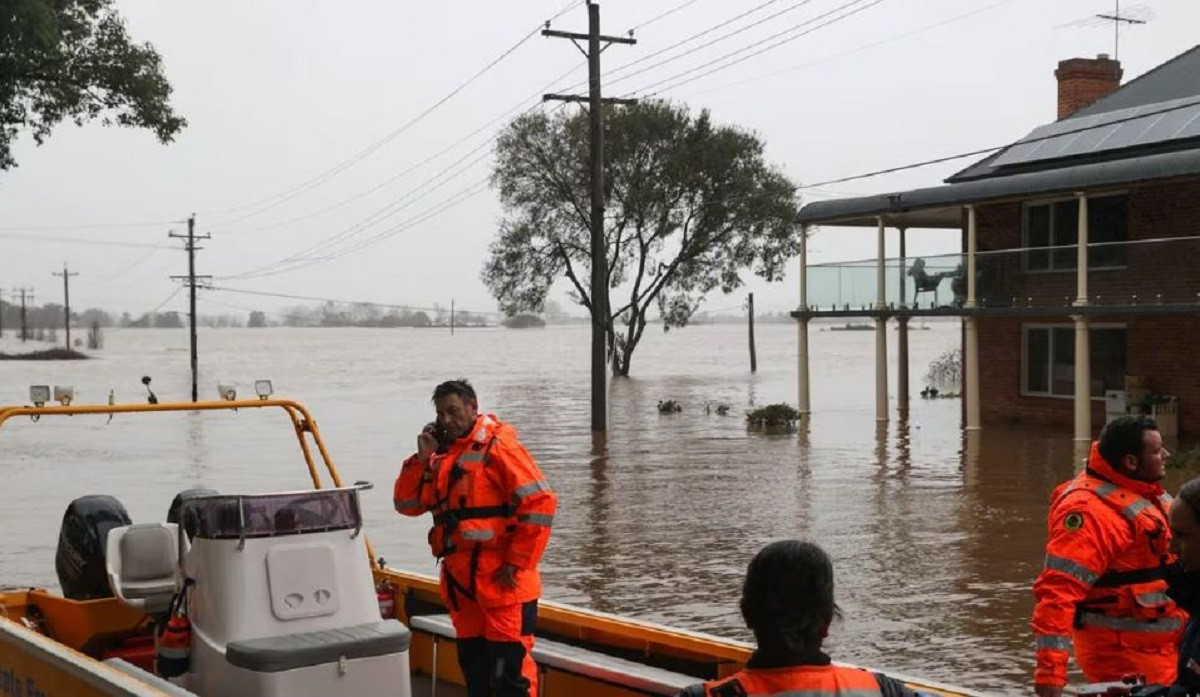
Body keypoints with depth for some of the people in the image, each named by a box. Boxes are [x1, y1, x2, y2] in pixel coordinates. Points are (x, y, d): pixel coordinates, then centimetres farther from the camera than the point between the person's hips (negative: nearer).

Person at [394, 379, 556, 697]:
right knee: (473, 668, 17)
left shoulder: (498, 446, -10)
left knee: (509, 671, -6)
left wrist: (517, 563, -15)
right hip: (460, 581, 8)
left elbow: (540, 503, -16)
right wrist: (422, 459, -2)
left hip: (502, 580, -8)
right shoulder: (441, 455, 14)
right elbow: (407, 504, 11)